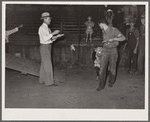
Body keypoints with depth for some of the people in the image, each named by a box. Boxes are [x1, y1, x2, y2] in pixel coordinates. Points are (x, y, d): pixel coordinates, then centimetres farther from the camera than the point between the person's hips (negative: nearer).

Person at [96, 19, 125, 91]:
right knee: (102, 68, -6)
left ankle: (111, 82, 32)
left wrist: (113, 39, -30)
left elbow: (123, 38, -21)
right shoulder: (103, 31, 5)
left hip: (113, 51, -4)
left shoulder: (114, 30, -13)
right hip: (105, 50, 4)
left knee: (112, 68, 8)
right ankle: (101, 85, -2)